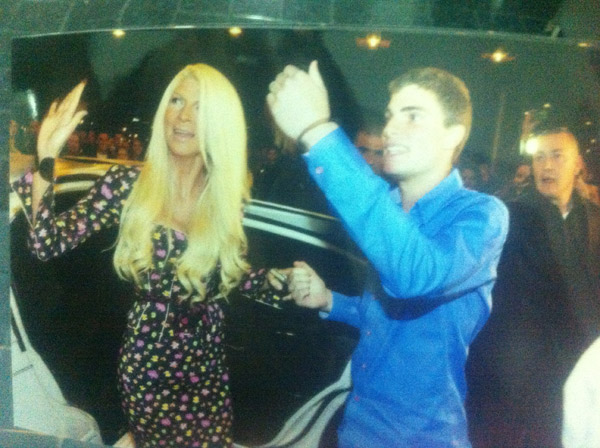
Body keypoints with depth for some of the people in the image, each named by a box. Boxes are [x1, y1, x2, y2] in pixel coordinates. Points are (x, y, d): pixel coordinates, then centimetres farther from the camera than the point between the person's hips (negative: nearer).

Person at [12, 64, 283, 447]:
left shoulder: (229, 194, -4)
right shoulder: (128, 183, -11)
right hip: (146, 357, -2)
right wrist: (45, 159, -24)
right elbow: (49, 243, -16)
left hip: (207, 358, 2)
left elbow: (234, 274, 7)